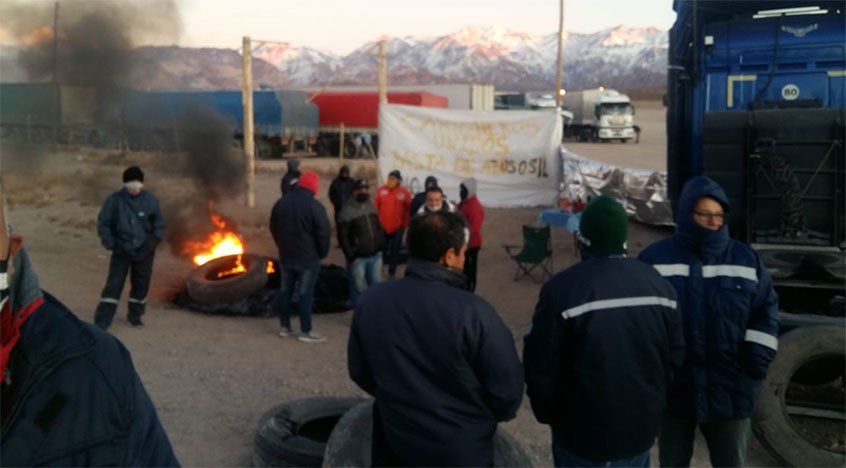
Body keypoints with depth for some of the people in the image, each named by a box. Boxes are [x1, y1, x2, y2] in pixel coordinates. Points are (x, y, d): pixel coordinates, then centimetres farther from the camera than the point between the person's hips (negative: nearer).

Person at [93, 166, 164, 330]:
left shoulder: (150, 200, -6)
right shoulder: (115, 200, -11)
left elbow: (159, 223, 5)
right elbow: (103, 223, -3)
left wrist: (154, 240, -9)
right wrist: (110, 243, -12)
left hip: (144, 252, 2)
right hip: (121, 251, -2)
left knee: (141, 285, 13)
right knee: (113, 285, -7)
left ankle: (135, 316, 32)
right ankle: (101, 322, -2)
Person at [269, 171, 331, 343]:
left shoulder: (281, 203, 5)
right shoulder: (315, 206, -16)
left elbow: (273, 228, 13)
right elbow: (323, 234, -15)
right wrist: (322, 253, 0)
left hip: (286, 256, 6)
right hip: (308, 258, -6)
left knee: (285, 291, 15)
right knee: (306, 294, 0)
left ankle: (285, 327, 22)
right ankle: (306, 331, 4)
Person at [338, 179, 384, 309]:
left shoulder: (372, 206, 9)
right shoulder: (347, 211, -12)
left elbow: (379, 228, 19)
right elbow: (343, 237, -13)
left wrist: (382, 246, 11)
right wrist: (351, 256, -15)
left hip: (375, 255, 6)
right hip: (358, 258, -6)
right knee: (358, 288, 2)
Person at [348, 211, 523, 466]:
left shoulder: (370, 301, -10)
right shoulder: (474, 312, -24)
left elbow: (359, 371, 2)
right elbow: (507, 391, -17)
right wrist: (482, 417, 5)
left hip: (393, 443, 3)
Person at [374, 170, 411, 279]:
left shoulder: (405, 192, -8)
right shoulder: (381, 190, -4)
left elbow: (408, 210, -1)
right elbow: (376, 207, 2)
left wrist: (405, 224, -1)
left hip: (398, 227, -1)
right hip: (382, 226, 1)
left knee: (395, 250, 10)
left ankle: (392, 272, 22)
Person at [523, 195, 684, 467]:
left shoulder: (562, 290, -22)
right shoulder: (658, 283, -4)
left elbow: (540, 367, -16)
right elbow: (675, 357, 3)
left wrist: (548, 414, 2)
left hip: (583, 434, -4)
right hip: (641, 428, 5)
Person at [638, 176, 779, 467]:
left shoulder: (745, 259, 2)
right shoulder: (654, 259, -4)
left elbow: (766, 310, 8)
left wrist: (759, 356, -6)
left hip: (730, 388, 1)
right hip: (673, 387, -1)